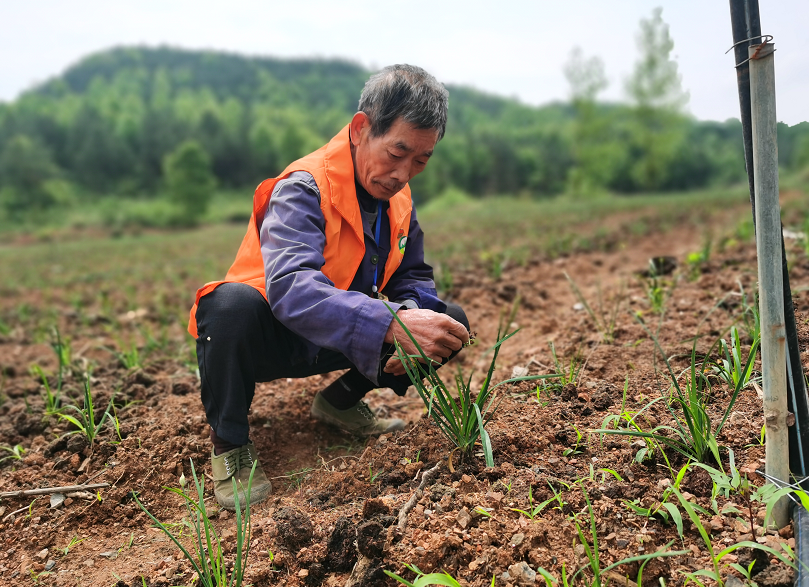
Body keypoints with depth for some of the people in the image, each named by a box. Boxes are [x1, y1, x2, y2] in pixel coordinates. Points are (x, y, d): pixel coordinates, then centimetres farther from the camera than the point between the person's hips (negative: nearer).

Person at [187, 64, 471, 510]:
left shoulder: (397, 197, -2)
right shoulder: (304, 189, -26)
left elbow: (414, 277, 3)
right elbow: (291, 289, -43)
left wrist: (411, 316, -21)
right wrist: (391, 325, -55)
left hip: (335, 343, 6)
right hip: (266, 338, -6)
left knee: (450, 322, -8)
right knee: (233, 302, -41)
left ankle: (340, 401, 11)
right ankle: (228, 443, -14)